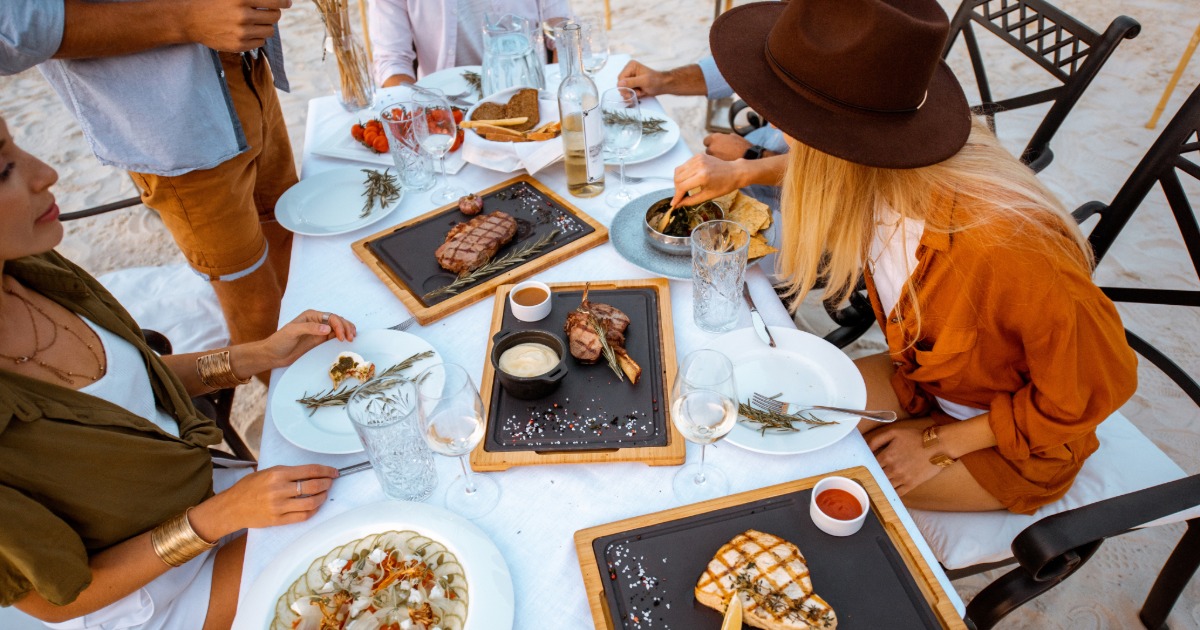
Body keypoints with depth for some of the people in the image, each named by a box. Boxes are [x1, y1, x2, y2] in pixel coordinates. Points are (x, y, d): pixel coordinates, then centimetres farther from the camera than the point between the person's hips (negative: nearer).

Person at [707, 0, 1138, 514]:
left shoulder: (1001, 245, -42)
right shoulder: (879, 174, -22)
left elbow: (1098, 385, -24)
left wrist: (941, 446, -19)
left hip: (1016, 434, -5)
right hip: (926, 379, 6)